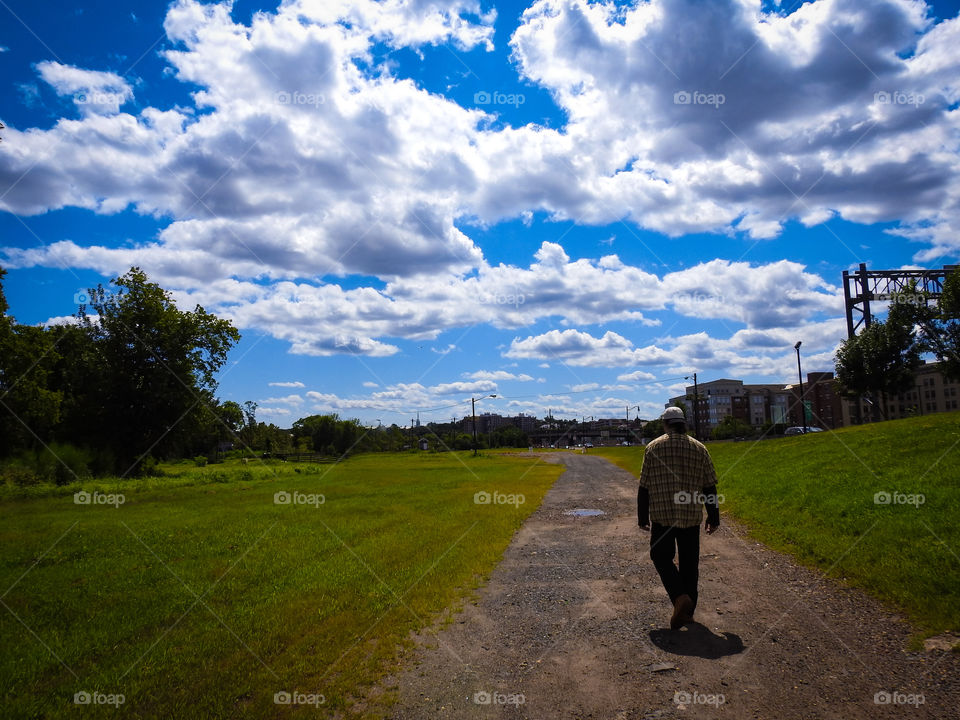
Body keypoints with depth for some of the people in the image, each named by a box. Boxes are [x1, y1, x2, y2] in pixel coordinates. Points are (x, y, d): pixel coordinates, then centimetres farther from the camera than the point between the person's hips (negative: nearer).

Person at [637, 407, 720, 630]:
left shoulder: (653, 448, -2)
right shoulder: (699, 448, 3)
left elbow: (644, 486, -1)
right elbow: (710, 487, 4)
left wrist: (643, 517, 7)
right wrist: (713, 517, 12)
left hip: (662, 515, -2)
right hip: (691, 517, 2)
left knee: (662, 557, 10)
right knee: (689, 563, 12)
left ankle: (680, 597, -12)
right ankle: (687, 611, 17)